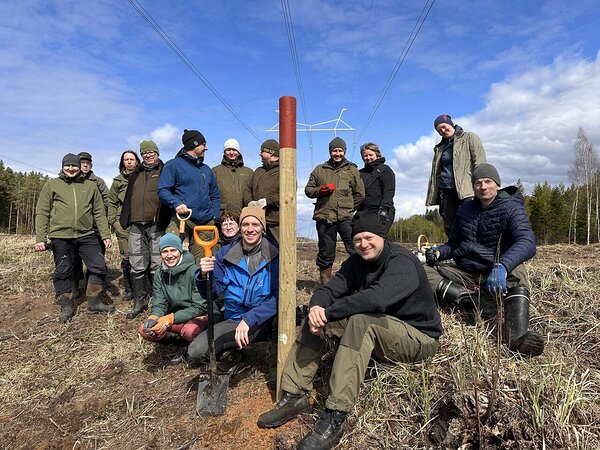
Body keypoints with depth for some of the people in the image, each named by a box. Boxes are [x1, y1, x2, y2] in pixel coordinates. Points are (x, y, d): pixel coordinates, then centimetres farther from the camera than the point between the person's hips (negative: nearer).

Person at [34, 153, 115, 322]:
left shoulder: (91, 186, 11)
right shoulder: (52, 185, 7)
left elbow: (99, 213, 10)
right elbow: (42, 213, 4)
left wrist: (106, 235, 4)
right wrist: (40, 238, -4)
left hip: (86, 235, 1)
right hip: (61, 236, -1)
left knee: (99, 266, -1)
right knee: (63, 272, 7)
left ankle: (95, 302, 15)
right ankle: (66, 306, 23)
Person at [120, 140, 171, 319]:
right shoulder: (136, 173, 22)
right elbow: (128, 198, 24)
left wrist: (169, 222, -12)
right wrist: (124, 220, 16)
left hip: (157, 226, -5)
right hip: (136, 226, 5)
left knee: (157, 266, -1)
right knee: (137, 267, 6)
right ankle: (139, 302, 16)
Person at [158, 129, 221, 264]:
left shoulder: (206, 169, 22)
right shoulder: (173, 165, 3)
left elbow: (215, 195, 25)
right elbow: (163, 190, -5)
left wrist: (215, 216, 10)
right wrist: (176, 203, -23)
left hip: (206, 222, 5)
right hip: (182, 219, -5)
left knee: (201, 261, 5)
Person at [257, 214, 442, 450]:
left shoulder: (403, 262, -21)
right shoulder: (357, 262, 2)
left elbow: (376, 298, -39)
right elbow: (329, 289, -8)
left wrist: (326, 313, -33)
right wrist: (316, 307, -32)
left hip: (418, 336, -7)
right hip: (375, 334, 7)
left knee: (360, 320, -36)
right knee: (319, 313, -10)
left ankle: (334, 419, -35)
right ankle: (294, 396, -10)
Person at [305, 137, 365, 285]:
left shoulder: (352, 170, 11)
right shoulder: (320, 169, 14)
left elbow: (360, 193, 12)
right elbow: (308, 189, 15)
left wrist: (350, 208, 3)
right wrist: (320, 190, -5)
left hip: (346, 218, -1)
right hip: (324, 218, 2)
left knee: (356, 250, -9)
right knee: (326, 253, 9)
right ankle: (325, 283, 21)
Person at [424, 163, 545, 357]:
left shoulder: (511, 208, -7)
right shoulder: (465, 209, 9)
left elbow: (527, 243, -26)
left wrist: (502, 266, -46)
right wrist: (439, 252, -8)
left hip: (495, 274, -4)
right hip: (464, 273, 4)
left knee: (516, 274, -38)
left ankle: (517, 336, -56)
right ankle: (477, 301, -30)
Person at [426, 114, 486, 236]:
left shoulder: (469, 137, 8)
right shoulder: (440, 147, 23)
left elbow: (480, 162, -2)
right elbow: (435, 172, 23)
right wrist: (433, 195, 14)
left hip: (465, 189, -5)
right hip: (445, 191, 5)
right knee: (449, 227, 3)